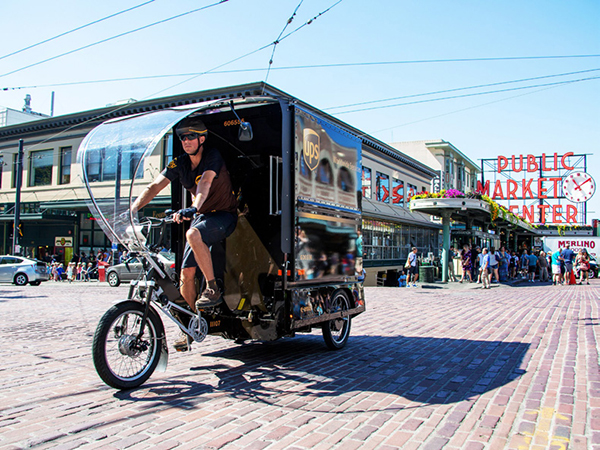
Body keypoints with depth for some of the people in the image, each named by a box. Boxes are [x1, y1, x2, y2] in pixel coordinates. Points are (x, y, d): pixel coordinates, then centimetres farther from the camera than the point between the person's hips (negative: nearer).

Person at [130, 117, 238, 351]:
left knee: (193, 235, -37)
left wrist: (193, 208, -52)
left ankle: (213, 288, -22)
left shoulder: (212, 156, -15)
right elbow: (154, 186, -9)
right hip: (201, 216, 6)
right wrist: (132, 209, -24)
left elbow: (205, 184, -34)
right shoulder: (179, 163, 1)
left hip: (224, 215, -6)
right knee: (186, 272, -3)